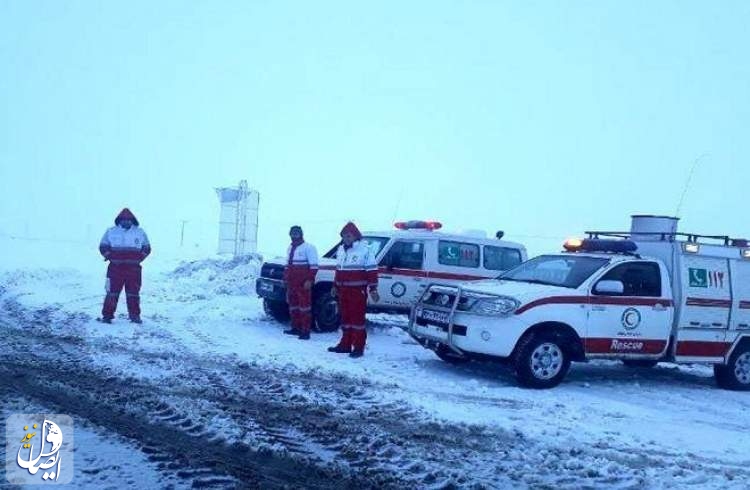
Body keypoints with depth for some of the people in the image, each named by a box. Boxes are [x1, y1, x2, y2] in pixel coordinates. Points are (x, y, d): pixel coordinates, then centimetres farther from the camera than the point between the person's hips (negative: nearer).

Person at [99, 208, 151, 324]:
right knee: (112, 292, -2)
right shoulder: (111, 231, 6)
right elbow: (103, 246, 7)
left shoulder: (140, 232, 8)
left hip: (133, 269, 1)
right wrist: (110, 257, -4)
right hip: (115, 268, -1)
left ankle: (135, 315, 14)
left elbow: (147, 248, 10)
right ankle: (107, 315, 4)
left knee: (133, 293, 6)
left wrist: (138, 259, -1)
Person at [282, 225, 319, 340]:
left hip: (303, 283, -8)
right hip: (292, 282, 8)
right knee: (293, 305, 12)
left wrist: (309, 280, -19)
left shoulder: (308, 247, -7)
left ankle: (305, 331, -9)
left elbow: (314, 266, -12)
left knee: (304, 306, -8)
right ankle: (296, 328, 21)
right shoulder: (290, 248, 18)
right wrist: (285, 278, 20)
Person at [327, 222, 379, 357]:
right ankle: (345, 344, 21)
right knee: (345, 318, 13)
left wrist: (373, 289, -13)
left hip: (358, 291, -7)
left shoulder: (364, 249, -8)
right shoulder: (341, 249, 14)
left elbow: (372, 271, -9)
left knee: (357, 318, -5)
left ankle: (359, 347, -1)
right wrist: (335, 286, 22)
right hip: (343, 290, 7)